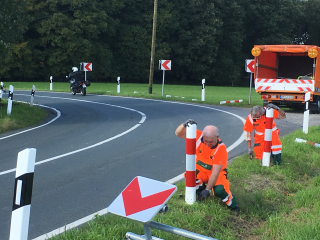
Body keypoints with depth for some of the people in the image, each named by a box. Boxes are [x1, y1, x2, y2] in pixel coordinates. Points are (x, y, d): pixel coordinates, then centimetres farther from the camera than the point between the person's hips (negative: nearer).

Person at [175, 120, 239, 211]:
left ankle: (233, 206, 1)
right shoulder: (198, 136, -19)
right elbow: (178, 133, -15)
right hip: (200, 170, 4)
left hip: (216, 172, -3)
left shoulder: (221, 149, -27)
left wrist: (208, 189, -27)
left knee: (219, 190, -31)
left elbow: (215, 172, -26)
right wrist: (184, 125, -38)